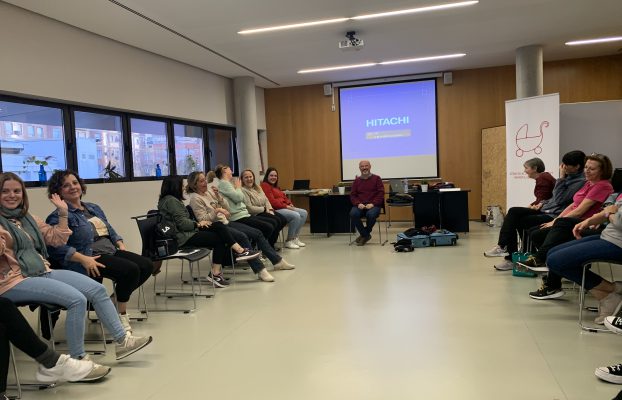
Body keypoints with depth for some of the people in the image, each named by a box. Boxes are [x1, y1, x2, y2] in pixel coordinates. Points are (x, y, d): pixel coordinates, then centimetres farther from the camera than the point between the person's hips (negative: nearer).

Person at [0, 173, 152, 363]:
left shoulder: (27, 218, 17)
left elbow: (57, 238, 21)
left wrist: (63, 213, 15)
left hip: (43, 272, 7)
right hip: (15, 281, -7)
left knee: (97, 289, -7)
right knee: (77, 299, -26)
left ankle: (122, 340, -1)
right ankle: (78, 360, -14)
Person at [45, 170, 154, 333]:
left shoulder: (94, 208, 20)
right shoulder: (58, 216, -5)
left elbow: (110, 230, 25)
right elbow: (56, 246, -19)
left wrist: (121, 245, 6)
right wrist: (83, 259, -27)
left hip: (111, 252, 8)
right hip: (90, 260, -8)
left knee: (147, 265, -9)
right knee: (131, 270, -26)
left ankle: (120, 299, 9)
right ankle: (121, 314, -5)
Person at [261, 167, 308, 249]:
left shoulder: (276, 187, 24)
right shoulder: (265, 186, -8)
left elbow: (284, 197, 22)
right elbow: (272, 201, -17)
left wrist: (290, 204, 1)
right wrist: (286, 206, -17)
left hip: (284, 207, 10)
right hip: (275, 209, -10)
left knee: (303, 213, 1)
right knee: (296, 216, -27)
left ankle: (295, 238, 3)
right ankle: (289, 241, -14)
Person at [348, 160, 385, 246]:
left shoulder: (376, 178, 8)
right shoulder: (357, 180, 16)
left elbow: (381, 193, 1)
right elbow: (352, 195, 12)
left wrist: (372, 203, -14)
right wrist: (358, 204, -9)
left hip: (373, 205, -2)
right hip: (360, 206, 3)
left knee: (371, 214, -37)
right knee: (353, 214, -30)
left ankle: (364, 234, -8)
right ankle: (366, 235, -12)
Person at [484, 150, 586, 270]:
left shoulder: (581, 182, -13)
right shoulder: (569, 176, 16)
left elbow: (559, 199, -19)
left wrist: (561, 178, -14)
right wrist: (542, 203, 8)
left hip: (554, 216, -9)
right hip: (546, 210, 9)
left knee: (520, 221, -16)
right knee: (514, 211, -8)